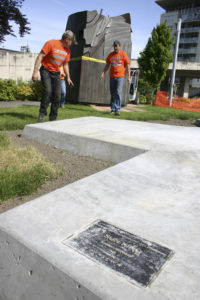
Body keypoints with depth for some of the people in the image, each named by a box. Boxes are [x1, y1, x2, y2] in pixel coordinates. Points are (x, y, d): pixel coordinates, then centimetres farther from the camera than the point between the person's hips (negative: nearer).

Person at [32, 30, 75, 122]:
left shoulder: (67, 50, 8)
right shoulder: (51, 43, -11)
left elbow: (65, 64, 20)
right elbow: (40, 56, -13)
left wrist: (68, 77, 17)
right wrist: (35, 72, -20)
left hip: (56, 74, 6)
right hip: (46, 71, -5)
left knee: (57, 96, -2)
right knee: (48, 91, -23)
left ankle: (53, 118, 7)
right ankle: (42, 113, -9)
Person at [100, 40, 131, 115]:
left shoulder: (123, 54, 2)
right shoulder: (110, 55, 12)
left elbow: (127, 66, 1)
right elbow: (107, 65, 17)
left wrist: (129, 77, -6)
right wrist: (103, 73, 5)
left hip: (120, 76, -4)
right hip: (112, 76, 4)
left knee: (118, 93, -11)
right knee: (112, 93, 7)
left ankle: (118, 109, -10)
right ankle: (113, 109, 18)